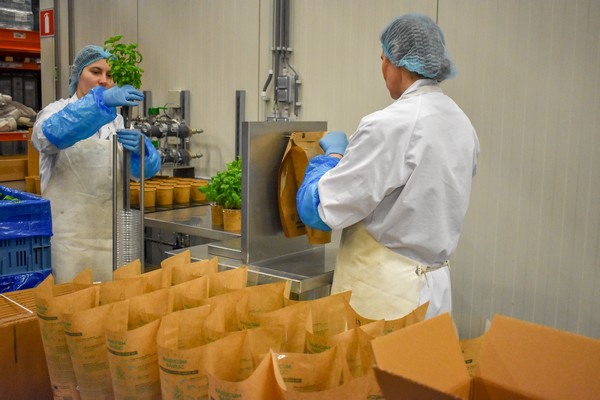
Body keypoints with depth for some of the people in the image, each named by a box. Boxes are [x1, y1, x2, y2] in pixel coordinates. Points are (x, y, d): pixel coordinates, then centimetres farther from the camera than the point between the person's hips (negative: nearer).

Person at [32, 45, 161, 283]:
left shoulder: (117, 120, 11)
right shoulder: (57, 112, 1)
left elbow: (147, 167, -3)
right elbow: (51, 134, -25)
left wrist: (138, 148, -26)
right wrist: (102, 100, -38)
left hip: (110, 232, 4)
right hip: (68, 233, -3)